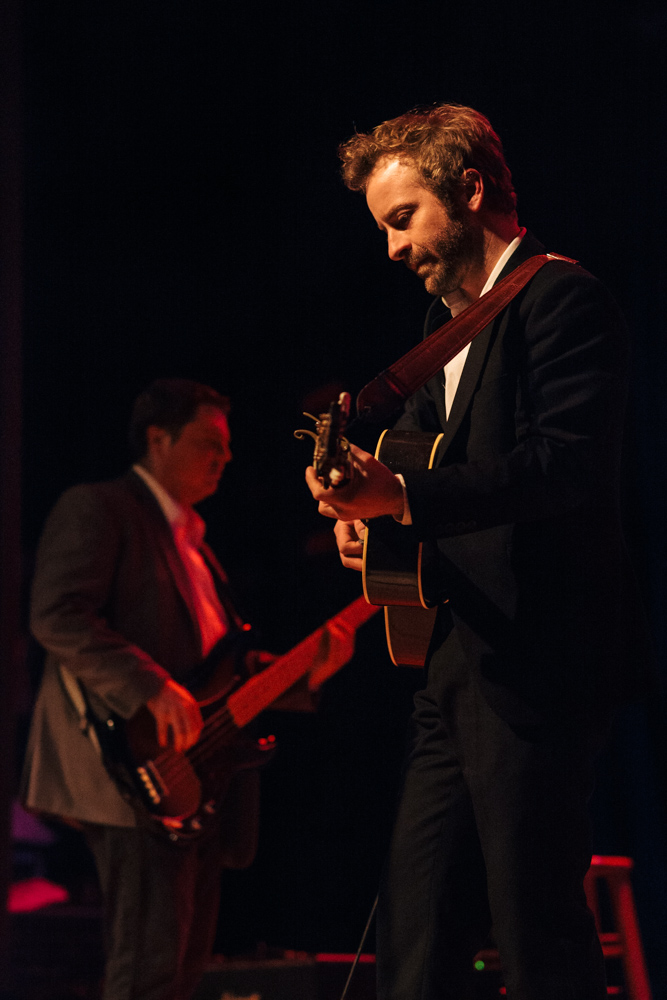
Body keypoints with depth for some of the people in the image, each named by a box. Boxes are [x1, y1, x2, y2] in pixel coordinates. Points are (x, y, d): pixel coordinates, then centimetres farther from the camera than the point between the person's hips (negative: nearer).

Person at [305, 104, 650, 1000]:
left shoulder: (562, 298, -9)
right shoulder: (449, 320, 20)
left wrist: (403, 495, -30)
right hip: (459, 667, 9)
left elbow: (570, 461, -23)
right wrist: (373, 515, 0)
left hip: (540, 666, -9)